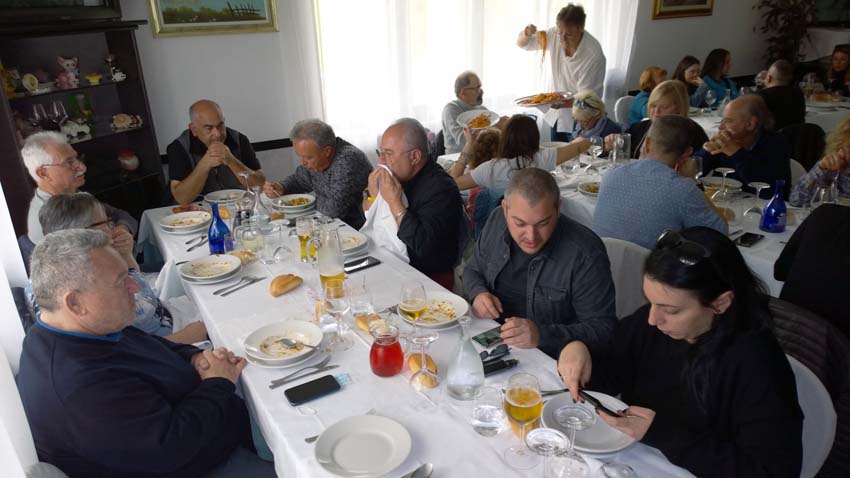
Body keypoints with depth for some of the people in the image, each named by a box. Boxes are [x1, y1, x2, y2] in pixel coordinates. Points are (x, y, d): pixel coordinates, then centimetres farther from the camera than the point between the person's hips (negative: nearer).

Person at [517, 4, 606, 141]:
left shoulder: (594, 55, -25)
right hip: (558, 116, 5)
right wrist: (526, 34, -20)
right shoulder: (555, 35, -10)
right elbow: (521, 44, 4)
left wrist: (560, 104, -38)